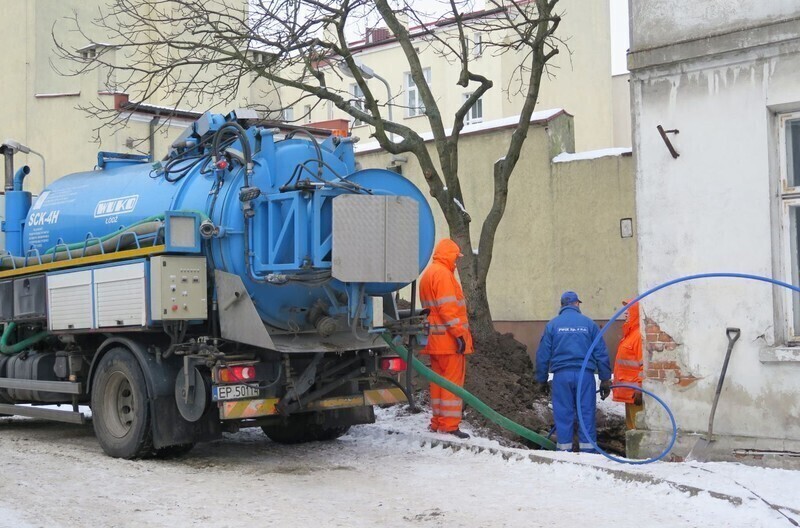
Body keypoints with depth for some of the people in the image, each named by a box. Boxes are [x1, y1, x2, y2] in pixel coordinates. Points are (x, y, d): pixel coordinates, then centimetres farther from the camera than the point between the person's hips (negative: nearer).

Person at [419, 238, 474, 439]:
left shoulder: (428, 274, 18)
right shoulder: (443, 274, -13)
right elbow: (448, 308, -20)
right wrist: (459, 334, -19)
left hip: (435, 340, 10)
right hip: (449, 339, -10)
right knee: (453, 380, -6)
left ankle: (437, 422, 18)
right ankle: (449, 425, -6)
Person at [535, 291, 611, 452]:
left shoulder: (552, 325, 6)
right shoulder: (589, 323, 6)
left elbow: (543, 354, 6)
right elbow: (601, 353, 5)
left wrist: (542, 380, 13)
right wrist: (605, 380, 9)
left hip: (561, 375, 0)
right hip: (585, 374, 0)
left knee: (563, 415, 5)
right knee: (587, 414, 4)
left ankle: (564, 449, 6)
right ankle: (588, 450, 4)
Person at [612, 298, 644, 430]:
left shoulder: (639, 335, -13)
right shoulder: (630, 334, 18)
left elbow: (644, 365, -19)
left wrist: (640, 389, -21)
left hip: (635, 392, -10)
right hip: (629, 392, 10)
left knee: (637, 425, -10)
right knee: (631, 424, 14)